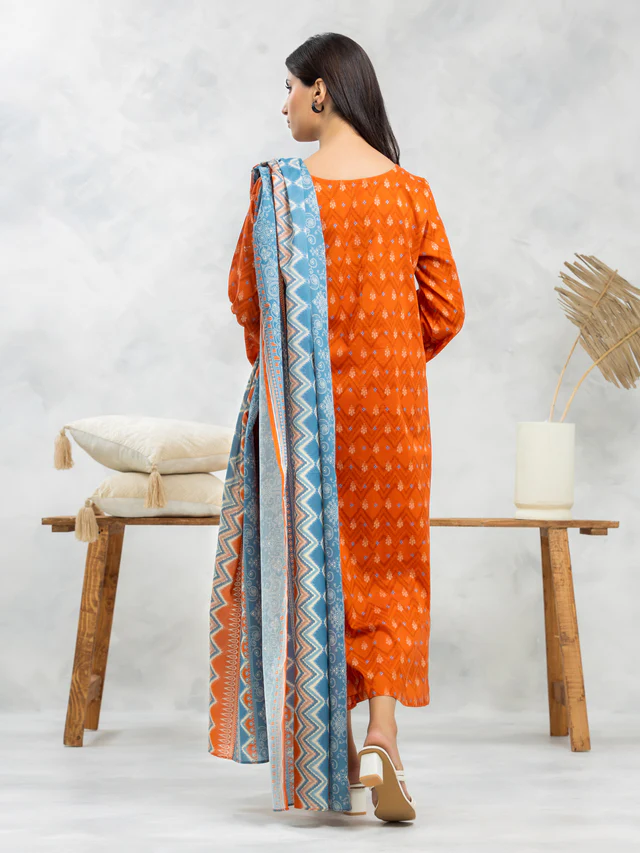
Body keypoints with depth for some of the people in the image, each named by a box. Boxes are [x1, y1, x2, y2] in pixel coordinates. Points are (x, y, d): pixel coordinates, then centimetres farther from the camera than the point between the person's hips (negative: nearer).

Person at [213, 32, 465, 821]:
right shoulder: (410, 192, -1)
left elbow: (246, 296, -3)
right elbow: (444, 310, 0)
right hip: (392, 402, 1)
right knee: (391, 569, 8)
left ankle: (334, 747, 16)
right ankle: (383, 733, -9)